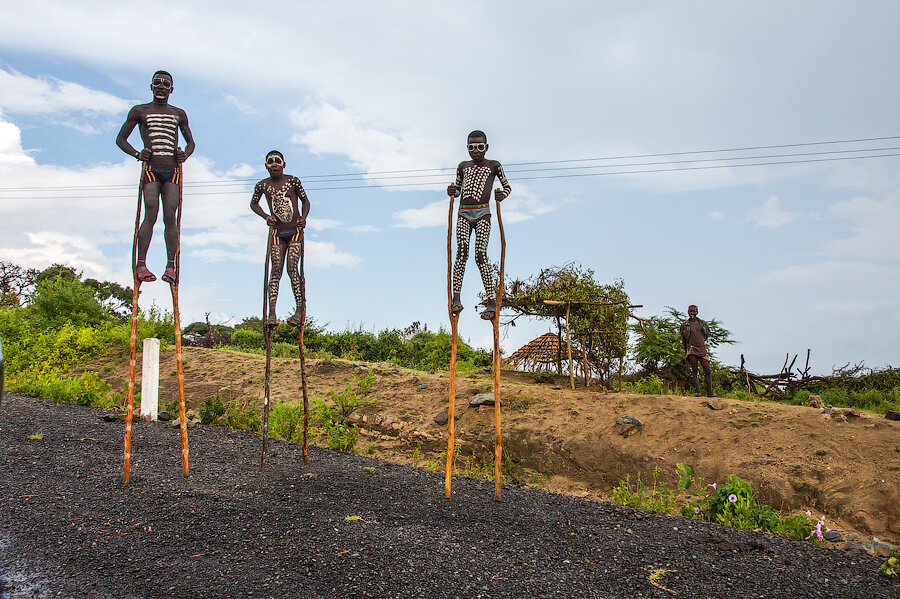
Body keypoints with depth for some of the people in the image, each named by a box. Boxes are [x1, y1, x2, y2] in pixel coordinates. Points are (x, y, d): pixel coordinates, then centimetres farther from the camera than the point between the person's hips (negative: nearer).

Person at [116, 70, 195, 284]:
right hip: (151, 169, -2)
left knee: (170, 217, -7)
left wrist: (185, 155, 4)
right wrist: (137, 154, -6)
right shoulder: (139, 111, 13)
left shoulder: (179, 114, 20)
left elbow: (190, 142, 27)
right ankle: (141, 264, -11)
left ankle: (171, 266, -8)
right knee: (151, 215, -14)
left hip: (172, 170, 2)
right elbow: (120, 139, 14)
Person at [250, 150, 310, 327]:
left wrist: (303, 217, -8)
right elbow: (253, 203, 21)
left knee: (292, 268, -13)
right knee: (276, 269, -8)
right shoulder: (263, 185, 4)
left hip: (295, 231, -1)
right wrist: (266, 216, 4)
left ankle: (299, 310, -11)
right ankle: (271, 313, -12)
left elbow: (305, 201, 10)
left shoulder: (292, 181, 0)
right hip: (277, 233, 2)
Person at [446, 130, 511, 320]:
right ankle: (456, 298, -24)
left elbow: (507, 187, 19)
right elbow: (457, 189, 29)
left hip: (482, 213, -3)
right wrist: (451, 192, 5)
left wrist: (502, 195, -4)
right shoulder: (463, 166, 21)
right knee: (462, 251, -18)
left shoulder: (494, 166, 13)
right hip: (463, 214, 3)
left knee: (480, 255, -16)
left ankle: (491, 301, -17)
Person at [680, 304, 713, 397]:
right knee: (694, 371, -4)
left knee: (707, 370, -4)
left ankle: (709, 393, -1)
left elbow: (707, 335, 26)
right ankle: (698, 392, -3)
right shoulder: (685, 325, 6)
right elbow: (683, 340, 12)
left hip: (702, 349, 2)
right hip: (692, 350, -2)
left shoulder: (702, 323, 11)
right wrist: (686, 351, 11)